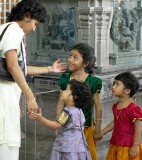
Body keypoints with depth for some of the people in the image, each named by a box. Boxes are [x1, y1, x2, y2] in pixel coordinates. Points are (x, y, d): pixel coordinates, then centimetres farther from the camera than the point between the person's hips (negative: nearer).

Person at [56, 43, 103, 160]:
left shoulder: (92, 82, -10)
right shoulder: (65, 79, 1)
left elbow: (98, 107, -5)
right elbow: (61, 103, 6)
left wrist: (98, 129, -2)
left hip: (86, 126, -3)